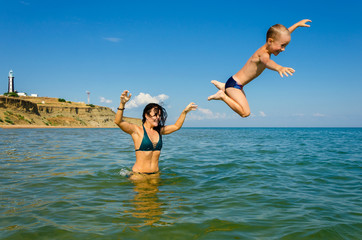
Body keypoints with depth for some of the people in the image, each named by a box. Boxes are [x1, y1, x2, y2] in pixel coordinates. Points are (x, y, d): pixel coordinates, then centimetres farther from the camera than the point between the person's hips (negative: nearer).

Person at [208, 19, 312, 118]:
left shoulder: (268, 47, 0)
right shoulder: (263, 54, -28)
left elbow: (285, 34, 19)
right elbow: (267, 61, -55)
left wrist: (297, 24, 28)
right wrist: (279, 68, -76)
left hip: (237, 84, 10)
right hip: (234, 84, -10)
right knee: (245, 113, -23)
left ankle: (224, 87, 33)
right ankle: (222, 95, -11)